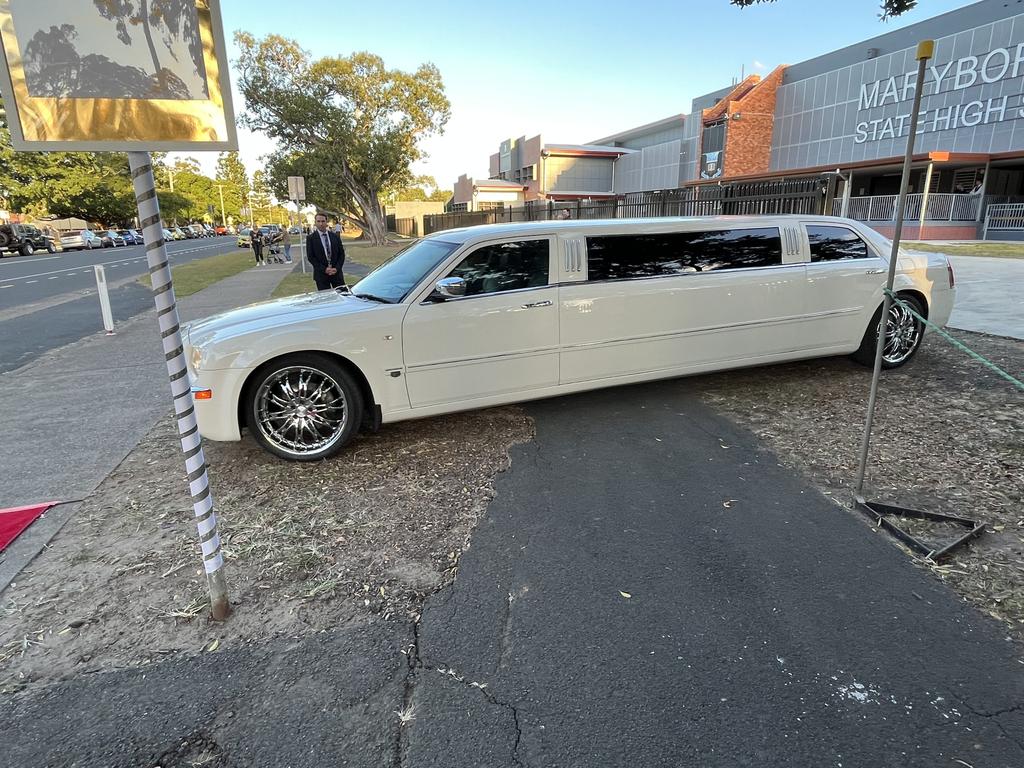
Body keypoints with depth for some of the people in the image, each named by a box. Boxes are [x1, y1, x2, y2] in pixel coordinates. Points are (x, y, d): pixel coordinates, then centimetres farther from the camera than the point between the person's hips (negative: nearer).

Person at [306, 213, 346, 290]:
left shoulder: (335, 236, 8)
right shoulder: (311, 238, 0)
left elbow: (341, 254, 7)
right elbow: (310, 257, -4)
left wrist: (337, 268, -7)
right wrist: (324, 269, -14)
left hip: (336, 272, 3)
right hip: (321, 274, -2)